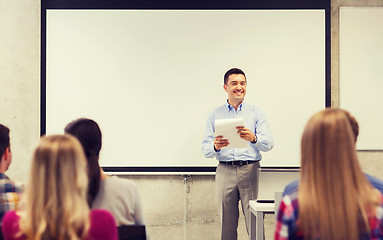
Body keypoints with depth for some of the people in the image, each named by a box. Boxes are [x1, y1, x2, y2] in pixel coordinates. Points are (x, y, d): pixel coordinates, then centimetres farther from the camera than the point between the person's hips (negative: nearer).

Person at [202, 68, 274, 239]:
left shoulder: (256, 113, 9)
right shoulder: (215, 115, 12)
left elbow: (269, 143, -3)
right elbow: (205, 149, 5)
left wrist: (253, 138, -24)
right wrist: (215, 147, -19)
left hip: (250, 169, -1)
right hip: (225, 171, 1)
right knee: (227, 224, 3)